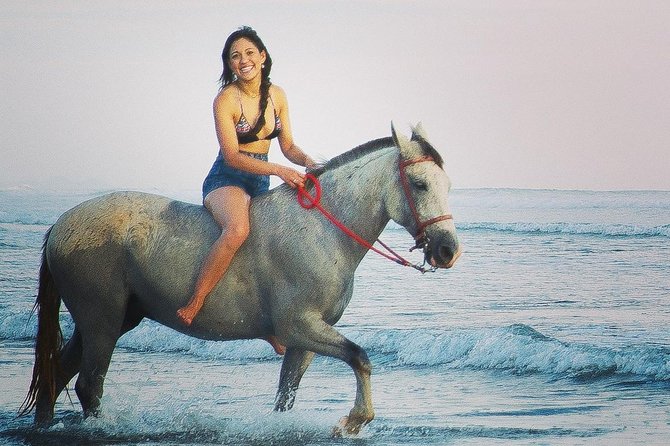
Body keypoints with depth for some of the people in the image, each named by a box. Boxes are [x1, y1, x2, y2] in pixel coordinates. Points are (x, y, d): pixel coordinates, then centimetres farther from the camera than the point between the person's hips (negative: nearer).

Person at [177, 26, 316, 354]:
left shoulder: (276, 96, 7)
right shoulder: (226, 100, -12)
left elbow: (287, 145, 13)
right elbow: (232, 156, -17)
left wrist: (307, 162, -9)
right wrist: (279, 170, -27)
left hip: (261, 184, 7)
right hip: (227, 180, -7)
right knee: (238, 229, -39)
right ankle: (193, 306, -36)